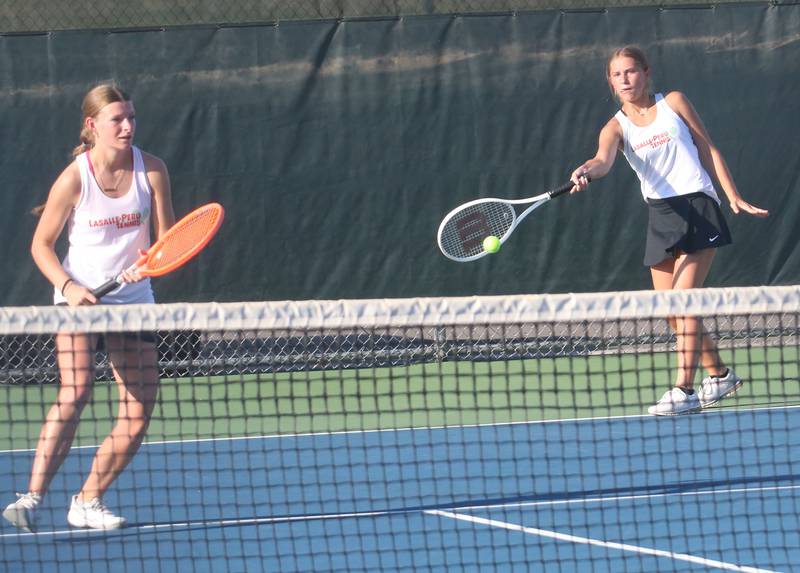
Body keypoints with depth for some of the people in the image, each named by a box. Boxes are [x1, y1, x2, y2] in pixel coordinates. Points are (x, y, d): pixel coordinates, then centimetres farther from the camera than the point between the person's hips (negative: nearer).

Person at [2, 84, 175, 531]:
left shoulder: (152, 170, -3)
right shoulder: (74, 179, -11)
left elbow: (168, 240, 3)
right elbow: (41, 245, -3)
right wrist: (68, 286, -18)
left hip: (133, 298, 4)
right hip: (80, 298, -4)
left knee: (140, 412, -2)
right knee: (76, 391, -26)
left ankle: (88, 502, 12)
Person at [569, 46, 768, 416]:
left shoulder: (673, 103, 4)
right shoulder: (616, 128, 5)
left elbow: (708, 149, 9)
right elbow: (604, 160, -17)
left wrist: (734, 197, 3)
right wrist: (587, 171, -41)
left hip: (698, 207, -4)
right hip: (660, 216, 4)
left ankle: (684, 390, -17)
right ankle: (719, 375, 22)